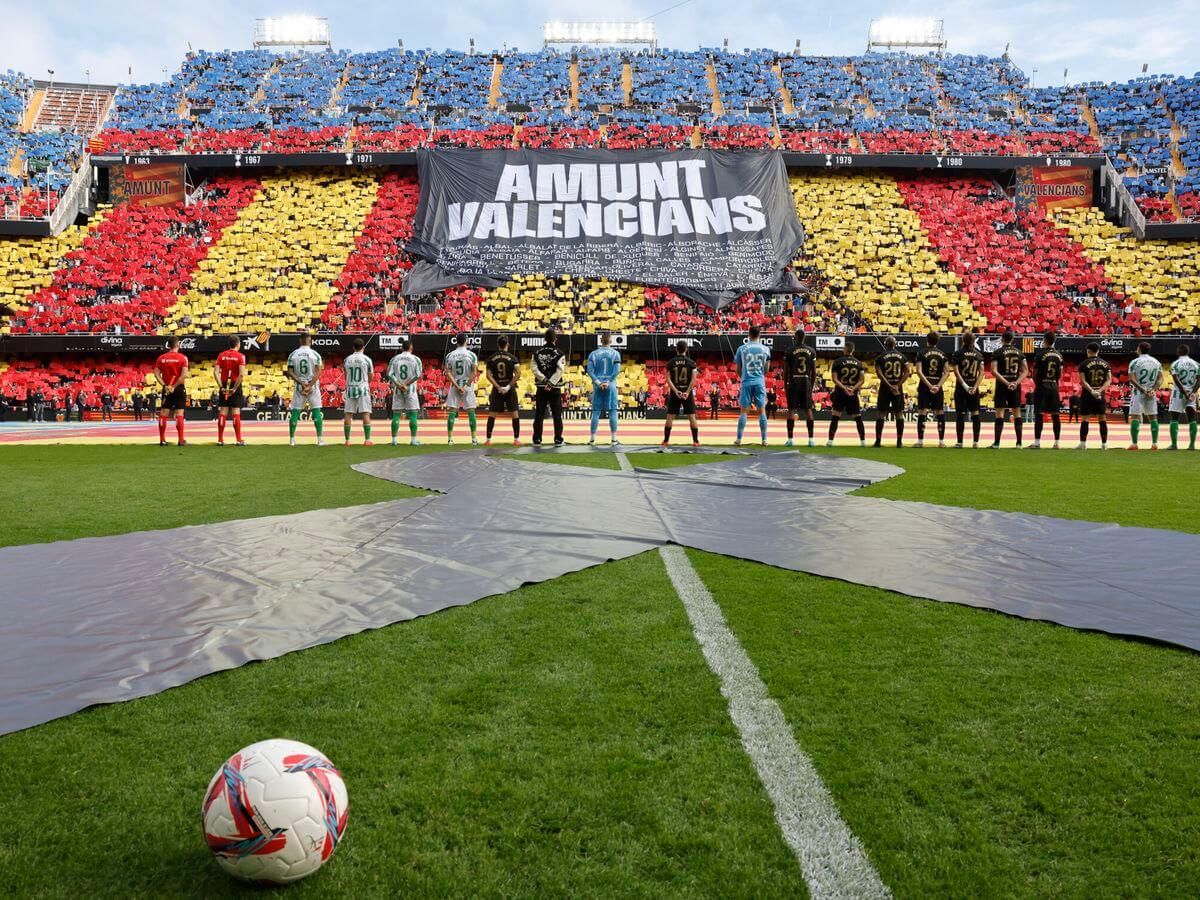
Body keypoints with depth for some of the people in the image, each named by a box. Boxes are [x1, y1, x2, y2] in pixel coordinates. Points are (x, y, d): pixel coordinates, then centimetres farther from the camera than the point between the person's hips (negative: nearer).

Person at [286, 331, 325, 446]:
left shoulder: (293, 354, 2)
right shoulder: (315, 354, -4)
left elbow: (290, 372, -5)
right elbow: (317, 373, -13)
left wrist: (301, 383, -10)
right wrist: (309, 386, -15)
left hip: (298, 386, 2)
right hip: (313, 386, -2)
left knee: (295, 412, 6)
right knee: (317, 412, 2)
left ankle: (292, 439, 7)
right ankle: (320, 440, -1)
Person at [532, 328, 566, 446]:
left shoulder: (537, 352, 3)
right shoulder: (559, 353, -5)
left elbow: (534, 368, -6)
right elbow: (559, 370, -15)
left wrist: (544, 380, -9)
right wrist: (551, 383, -15)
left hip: (541, 388, 2)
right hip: (555, 388, -2)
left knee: (539, 414, 7)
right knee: (557, 415, 6)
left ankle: (537, 439, 7)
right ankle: (558, 440, 5)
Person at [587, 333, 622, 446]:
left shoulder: (593, 354, 4)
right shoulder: (615, 354, 1)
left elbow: (590, 370, -3)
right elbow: (617, 371, -8)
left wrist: (598, 382, -6)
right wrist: (608, 382, -8)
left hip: (597, 386, 1)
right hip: (611, 386, -1)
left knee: (596, 412, 5)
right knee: (612, 412, 3)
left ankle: (592, 439, 5)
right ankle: (614, 439, 3)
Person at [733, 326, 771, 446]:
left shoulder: (741, 349, 0)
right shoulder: (765, 349, 3)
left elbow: (738, 370, 5)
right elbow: (766, 369, 9)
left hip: (746, 382, -1)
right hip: (760, 382, 1)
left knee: (744, 411, 4)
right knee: (762, 411, 5)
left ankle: (739, 440, 1)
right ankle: (764, 440, 5)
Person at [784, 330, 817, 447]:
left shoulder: (790, 351, -4)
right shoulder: (811, 351, 4)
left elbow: (786, 371, -4)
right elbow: (814, 371, 5)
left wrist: (785, 385, 5)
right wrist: (811, 385, 15)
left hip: (793, 382, -2)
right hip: (806, 383, 2)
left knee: (791, 410, 0)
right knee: (808, 410, 7)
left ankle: (790, 439, -3)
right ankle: (811, 439, 6)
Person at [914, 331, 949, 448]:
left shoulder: (922, 353, -2)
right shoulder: (942, 354, 7)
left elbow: (919, 371, -13)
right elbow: (947, 372, -2)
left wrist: (929, 385, -15)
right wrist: (938, 385, -9)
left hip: (924, 386, -2)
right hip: (938, 387, 2)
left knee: (922, 413, 0)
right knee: (940, 414, 7)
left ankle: (920, 441, -2)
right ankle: (941, 441, 8)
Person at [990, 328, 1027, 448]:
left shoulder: (998, 352, -4)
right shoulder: (1019, 352, 8)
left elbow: (994, 371, -14)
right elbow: (1025, 371, 3)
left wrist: (1006, 383, -15)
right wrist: (1016, 382, -7)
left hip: (1002, 385, -3)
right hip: (1016, 385, 3)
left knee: (999, 413, -1)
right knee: (1017, 413, 9)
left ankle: (996, 443, -4)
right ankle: (1019, 442, 9)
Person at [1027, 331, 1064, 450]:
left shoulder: (1040, 353, -10)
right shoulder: (1059, 355, 7)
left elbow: (1035, 373, -7)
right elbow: (1060, 374, 9)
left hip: (1042, 386, -5)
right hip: (1054, 386, 5)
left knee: (1038, 414, -5)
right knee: (1055, 415, 7)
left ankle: (1037, 442, -7)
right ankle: (1056, 442, 9)